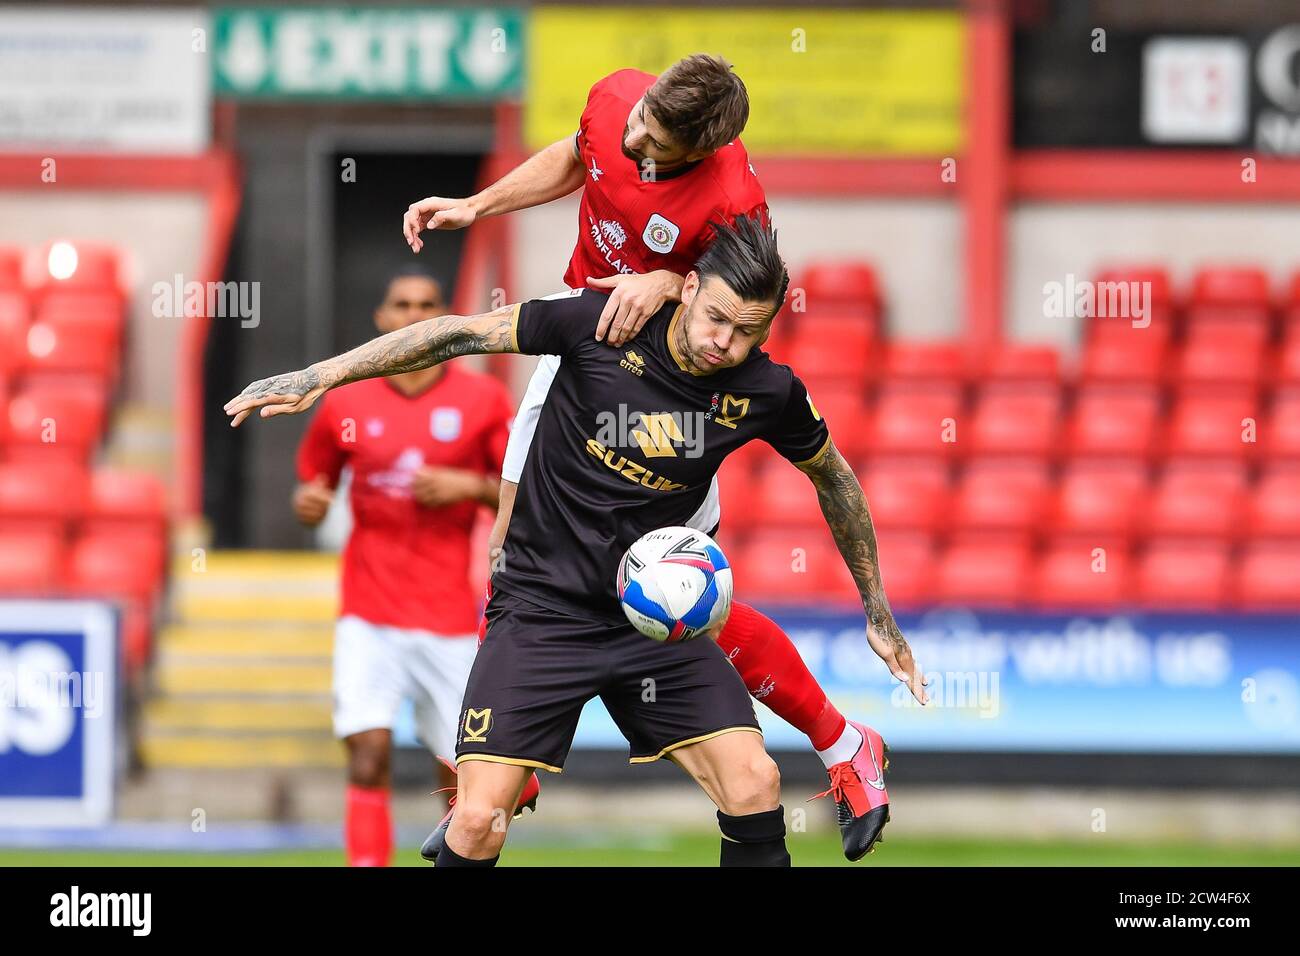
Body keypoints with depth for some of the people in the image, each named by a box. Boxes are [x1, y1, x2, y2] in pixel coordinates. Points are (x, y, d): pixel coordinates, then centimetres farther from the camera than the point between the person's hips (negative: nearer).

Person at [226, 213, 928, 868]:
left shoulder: (767, 393, -6)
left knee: (754, 782, -14)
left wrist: (878, 613, 20)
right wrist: (319, 377, -8)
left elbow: (834, 478, 13)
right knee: (478, 824, -15)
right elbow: (460, 334, -7)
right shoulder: (601, 325, -14)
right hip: (541, 613, -2)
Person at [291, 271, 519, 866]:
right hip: (369, 616, 0)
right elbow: (314, 479, 17)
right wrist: (309, 504, -6)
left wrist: (472, 487, -13)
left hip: (449, 617, 0)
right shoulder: (346, 403, 5)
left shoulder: (483, 399, 1)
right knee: (369, 756, -16)